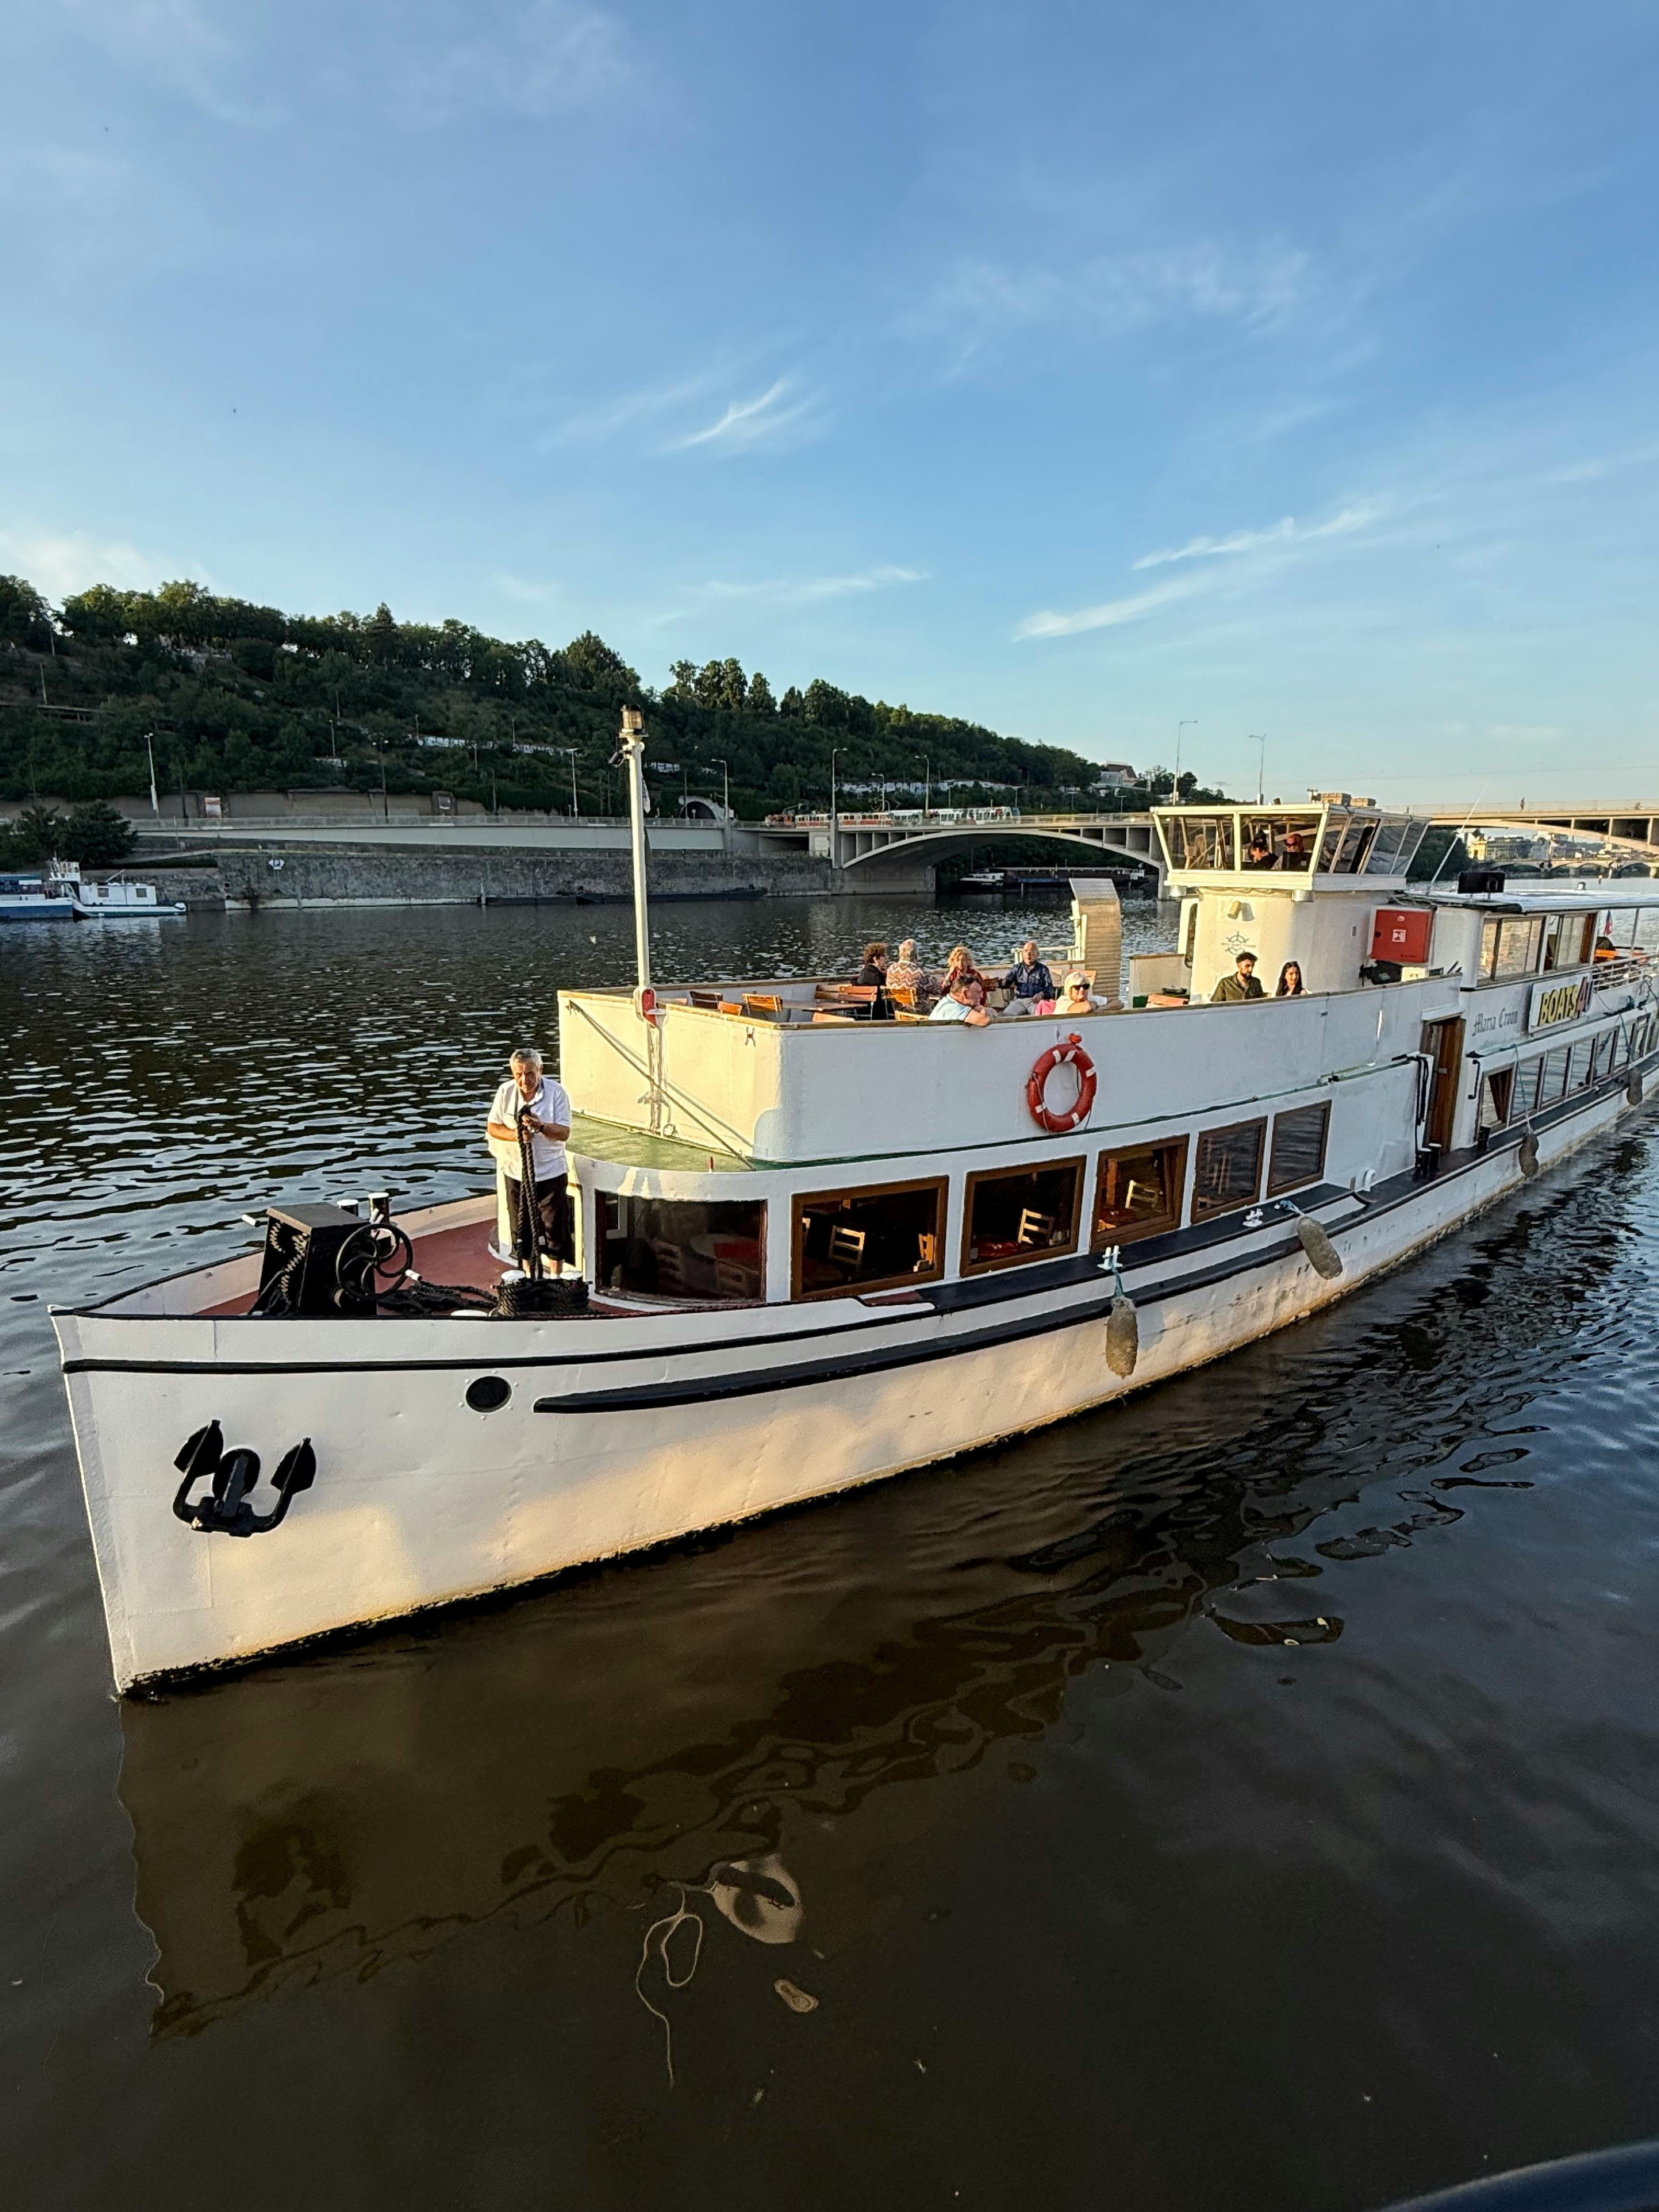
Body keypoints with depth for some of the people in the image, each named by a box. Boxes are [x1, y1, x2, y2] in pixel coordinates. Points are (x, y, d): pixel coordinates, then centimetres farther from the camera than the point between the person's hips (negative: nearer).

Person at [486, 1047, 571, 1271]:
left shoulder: (557, 1092, -12)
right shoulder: (506, 1092, -3)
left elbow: (564, 1133, -14)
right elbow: (493, 1127, 1)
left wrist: (541, 1126, -33)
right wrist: (515, 1135, -18)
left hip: (550, 1173, -3)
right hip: (516, 1172, 3)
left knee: (554, 1226, 4)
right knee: (521, 1227, 14)